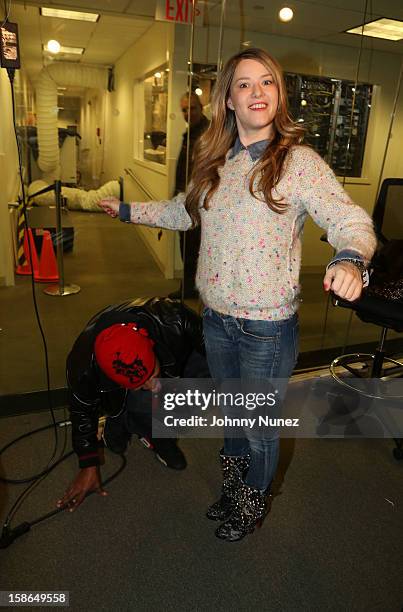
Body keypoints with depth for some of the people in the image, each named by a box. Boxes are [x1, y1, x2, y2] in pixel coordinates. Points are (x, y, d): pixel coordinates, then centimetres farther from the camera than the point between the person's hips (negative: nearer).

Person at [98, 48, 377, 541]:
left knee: (259, 427, 15)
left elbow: (353, 222, -20)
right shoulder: (215, 162, 5)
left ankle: (254, 502, 45)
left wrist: (349, 259, -41)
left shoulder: (299, 162, -13)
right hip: (216, 319, 6)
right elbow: (184, 211, 20)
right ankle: (232, 487, 52)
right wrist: (127, 210, 22)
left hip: (267, 327, -5)